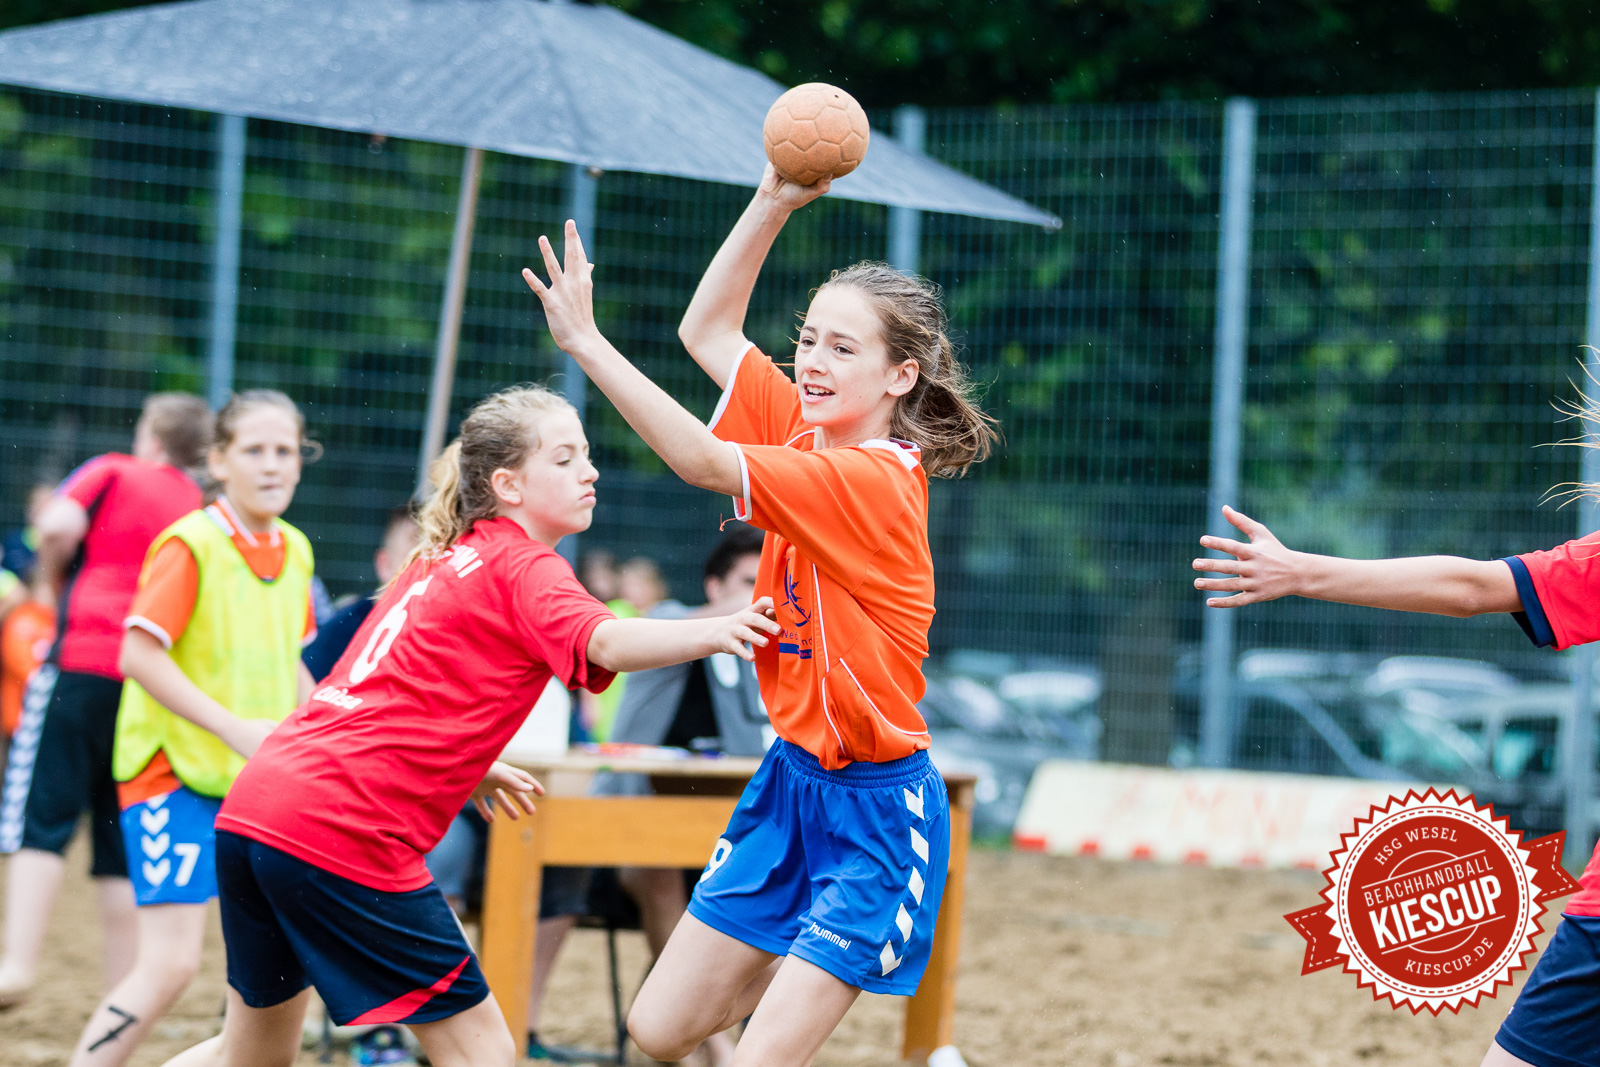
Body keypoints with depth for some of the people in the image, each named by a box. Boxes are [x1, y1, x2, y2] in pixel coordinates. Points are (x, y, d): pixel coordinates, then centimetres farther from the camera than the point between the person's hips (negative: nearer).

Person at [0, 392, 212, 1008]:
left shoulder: (113, 473, 5)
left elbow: (59, 524, -12)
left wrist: (51, 582, 5)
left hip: (85, 661, -4)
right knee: (122, 842, 9)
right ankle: (122, 991, 8)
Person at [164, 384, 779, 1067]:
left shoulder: (443, 561, 23)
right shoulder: (525, 568, -4)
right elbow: (604, 643, -25)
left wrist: (464, 767, 35)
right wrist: (711, 632, -39)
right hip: (343, 833, -9)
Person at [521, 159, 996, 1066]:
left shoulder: (873, 479, -21)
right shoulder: (810, 432, 3)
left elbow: (703, 461, -26)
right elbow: (708, 330, 9)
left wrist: (587, 342, -27)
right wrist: (775, 202, -1)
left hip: (875, 806, -8)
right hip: (794, 781, 8)